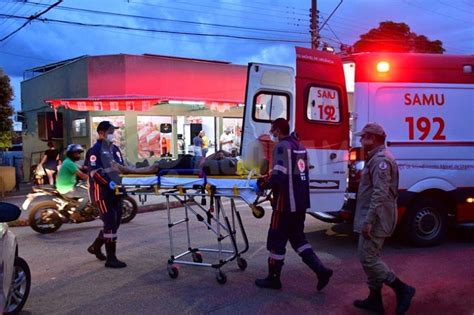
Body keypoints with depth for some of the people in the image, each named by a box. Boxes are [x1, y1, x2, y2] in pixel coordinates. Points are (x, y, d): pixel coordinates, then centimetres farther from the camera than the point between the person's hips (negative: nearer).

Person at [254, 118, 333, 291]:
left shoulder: (282, 146, -15)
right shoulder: (300, 146, 12)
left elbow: (279, 177, -23)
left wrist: (263, 184, -5)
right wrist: (270, 178, 18)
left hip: (286, 203, -8)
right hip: (301, 201, 9)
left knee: (276, 239, 5)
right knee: (297, 237, 19)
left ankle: (273, 278, 17)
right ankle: (321, 270, 10)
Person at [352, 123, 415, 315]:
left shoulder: (381, 159, -18)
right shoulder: (377, 158, 16)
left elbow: (380, 194, -25)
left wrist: (368, 221, -25)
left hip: (375, 219, -11)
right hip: (376, 219, 11)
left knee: (368, 259, -6)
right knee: (370, 258, 15)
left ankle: (402, 290, 2)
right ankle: (374, 300, 23)